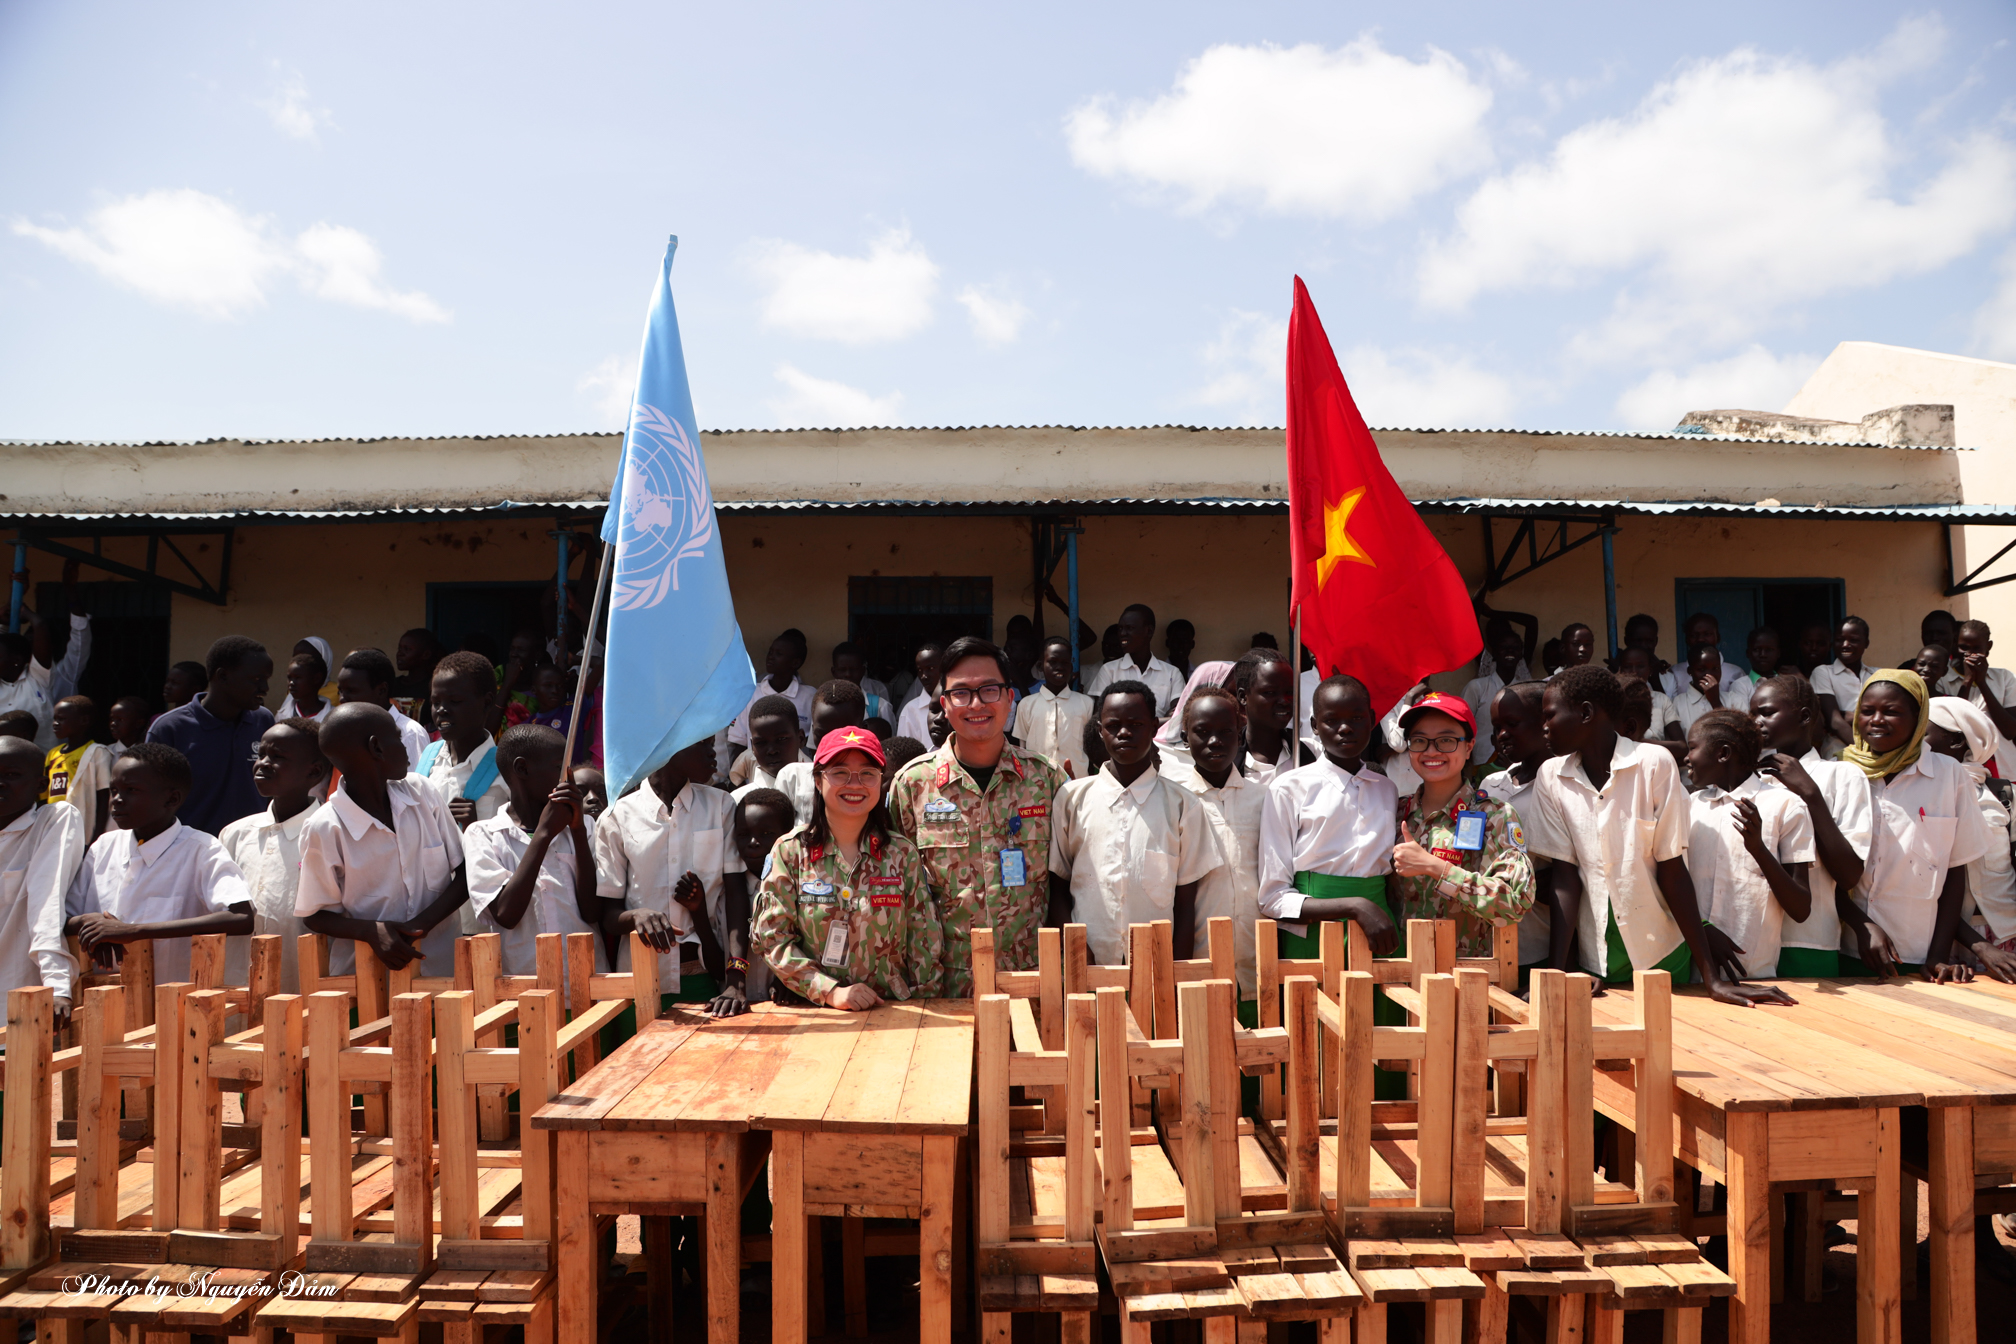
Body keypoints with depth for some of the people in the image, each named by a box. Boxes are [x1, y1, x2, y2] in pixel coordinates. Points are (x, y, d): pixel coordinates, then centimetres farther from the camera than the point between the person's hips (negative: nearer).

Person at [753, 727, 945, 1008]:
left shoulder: (902, 854, 6)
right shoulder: (790, 852, 3)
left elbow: (924, 943, 7)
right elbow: (773, 937, -1)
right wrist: (831, 991, -10)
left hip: (893, 1012, 1)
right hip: (814, 1013, -1)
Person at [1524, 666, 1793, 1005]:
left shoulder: (1654, 763, -13)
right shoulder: (1551, 777, -4)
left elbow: (1672, 871, -10)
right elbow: (1565, 876, -6)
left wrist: (1713, 978, -11)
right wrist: (1556, 975, -14)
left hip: (1663, 956, -2)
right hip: (1593, 962, 2)